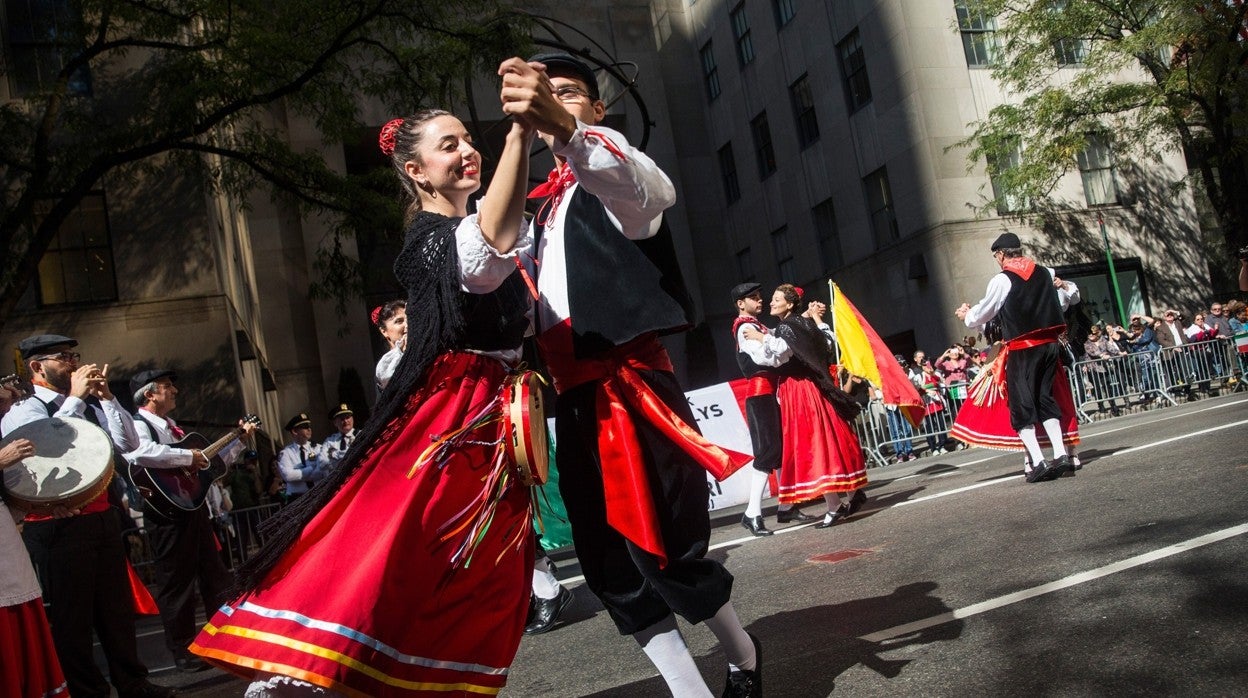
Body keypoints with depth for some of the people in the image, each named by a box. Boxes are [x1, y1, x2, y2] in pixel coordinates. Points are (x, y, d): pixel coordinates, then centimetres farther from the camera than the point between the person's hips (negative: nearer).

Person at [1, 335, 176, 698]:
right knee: (71, 614, 4)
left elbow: (128, 444, 3)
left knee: (117, 606, 14)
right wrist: (75, 397, -18)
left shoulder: (90, 404, 12)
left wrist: (105, 396, -3)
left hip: (102, 516, 6)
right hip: (58, 527, -6)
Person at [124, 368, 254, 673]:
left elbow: (211, 460, 24)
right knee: (177, 584, 2)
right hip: (168, 514, -9)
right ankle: (183, 652, 15)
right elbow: (139, 453, -35)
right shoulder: (137, 425, -10)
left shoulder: (172, 427, 18)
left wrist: (241, 440, 20)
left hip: (195, 507, 9)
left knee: (215, 576, 15)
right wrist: (188, 457, -26)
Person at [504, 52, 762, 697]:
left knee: (664, 551, -5)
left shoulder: (609, 158, 1)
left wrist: (565, 128, -44)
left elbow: (650, 188, -25)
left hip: (626, 385, -7)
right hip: (574, 398, 8)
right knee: (609, 564, 8)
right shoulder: (545, 203, 23)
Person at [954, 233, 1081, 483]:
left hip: (1022, 349, -5)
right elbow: (1070, 296, 21)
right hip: (1049, 344, 6)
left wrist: (966, 315, 20)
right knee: (1046, 398, 14)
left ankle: (1038, 462, -9)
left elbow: (983, 313, 2)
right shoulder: (1045, 273, 8)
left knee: (1022, 404, -1)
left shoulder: (1002, 280, -9)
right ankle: (1060, 455, 5)